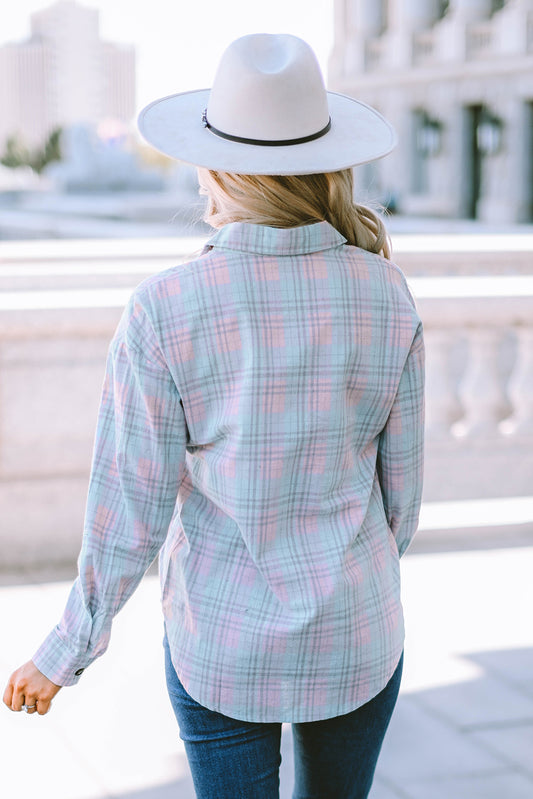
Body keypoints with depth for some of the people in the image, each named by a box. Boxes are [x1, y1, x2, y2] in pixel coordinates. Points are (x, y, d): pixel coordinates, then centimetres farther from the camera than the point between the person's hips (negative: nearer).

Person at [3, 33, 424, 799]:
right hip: (357, 638, 2)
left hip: (223, 642, -2)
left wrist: (68, 652, 0)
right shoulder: (387, 297, -10)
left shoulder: (163, 312, -18)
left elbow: (130, 509, -14)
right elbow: (400, 484, -1)